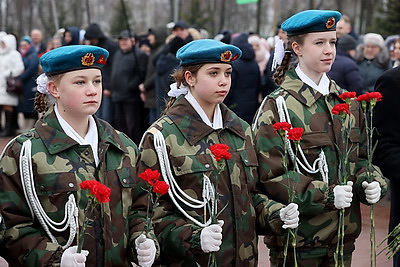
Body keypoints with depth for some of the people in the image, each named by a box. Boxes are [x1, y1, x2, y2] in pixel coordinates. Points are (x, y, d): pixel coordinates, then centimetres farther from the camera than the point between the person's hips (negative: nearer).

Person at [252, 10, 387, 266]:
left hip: (342, 234, 5)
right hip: (297, 238, -5)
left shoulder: (347, 102, 9)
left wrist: (371, 183, -6)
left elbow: (361, 156, 17)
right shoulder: (278, 106, -9)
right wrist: (326, 195, -23)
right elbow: (271, 176, -13)